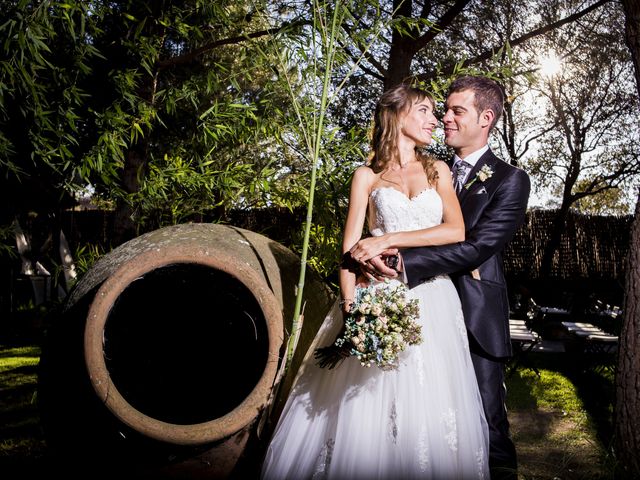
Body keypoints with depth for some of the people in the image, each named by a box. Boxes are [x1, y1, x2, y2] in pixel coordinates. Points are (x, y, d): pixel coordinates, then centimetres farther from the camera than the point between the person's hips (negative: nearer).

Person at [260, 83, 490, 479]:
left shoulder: (438, 171, 13)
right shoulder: (368, 176, 8)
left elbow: (456, 231, -1)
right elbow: (351, 248, 0)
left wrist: (389, 239, -8)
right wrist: (350, 306, -13)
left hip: (431, 300, 2)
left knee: (428, 404, 2)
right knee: (366, 407, -3)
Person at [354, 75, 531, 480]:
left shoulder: (510, 180, -4)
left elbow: (475, 247, -17)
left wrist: (401, 261, -26)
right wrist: (382, 251, -12)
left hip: (476, 322, -4)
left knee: (486, 422, 5)